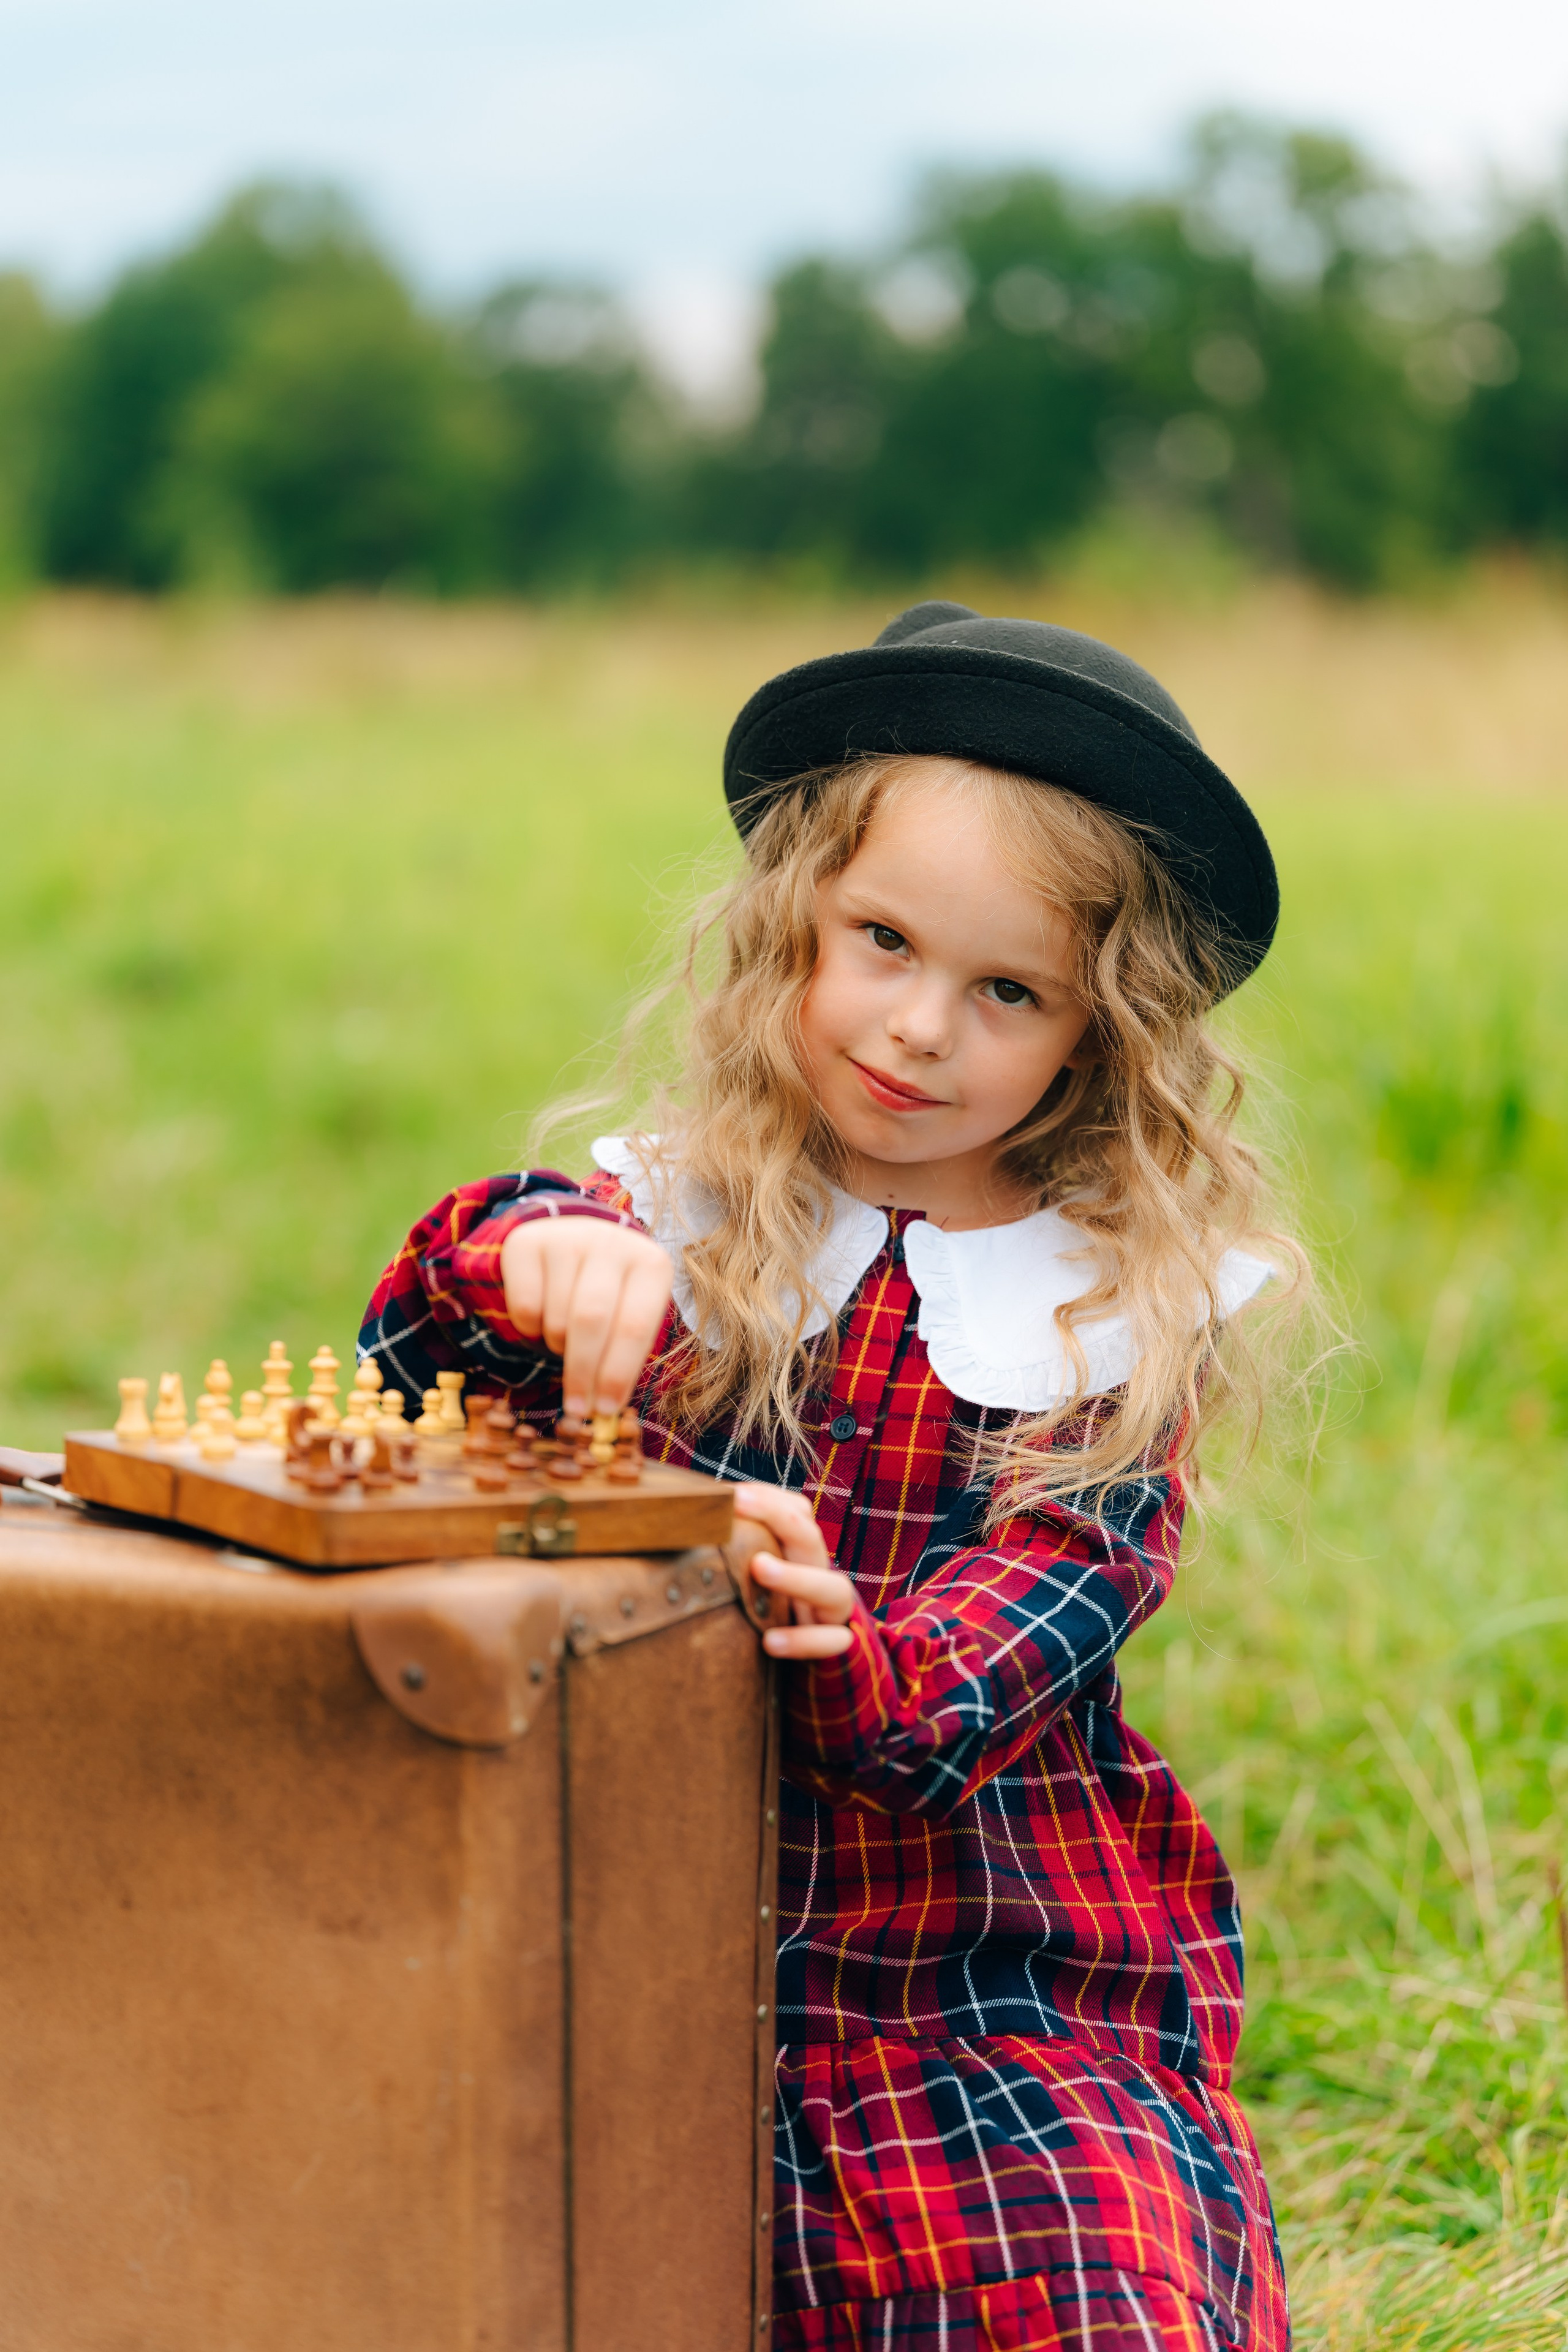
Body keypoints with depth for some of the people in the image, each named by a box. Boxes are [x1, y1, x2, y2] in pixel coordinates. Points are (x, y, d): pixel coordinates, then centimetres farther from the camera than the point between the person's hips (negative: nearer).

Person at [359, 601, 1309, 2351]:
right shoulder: (677, 1222, 8)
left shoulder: (1122, 1311, 4)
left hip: (1015, 1991, -2)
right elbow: (407, 1361, -6)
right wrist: (527, 1259, -29)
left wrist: (858, 1658, -31)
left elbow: (1043, 1614, -9)